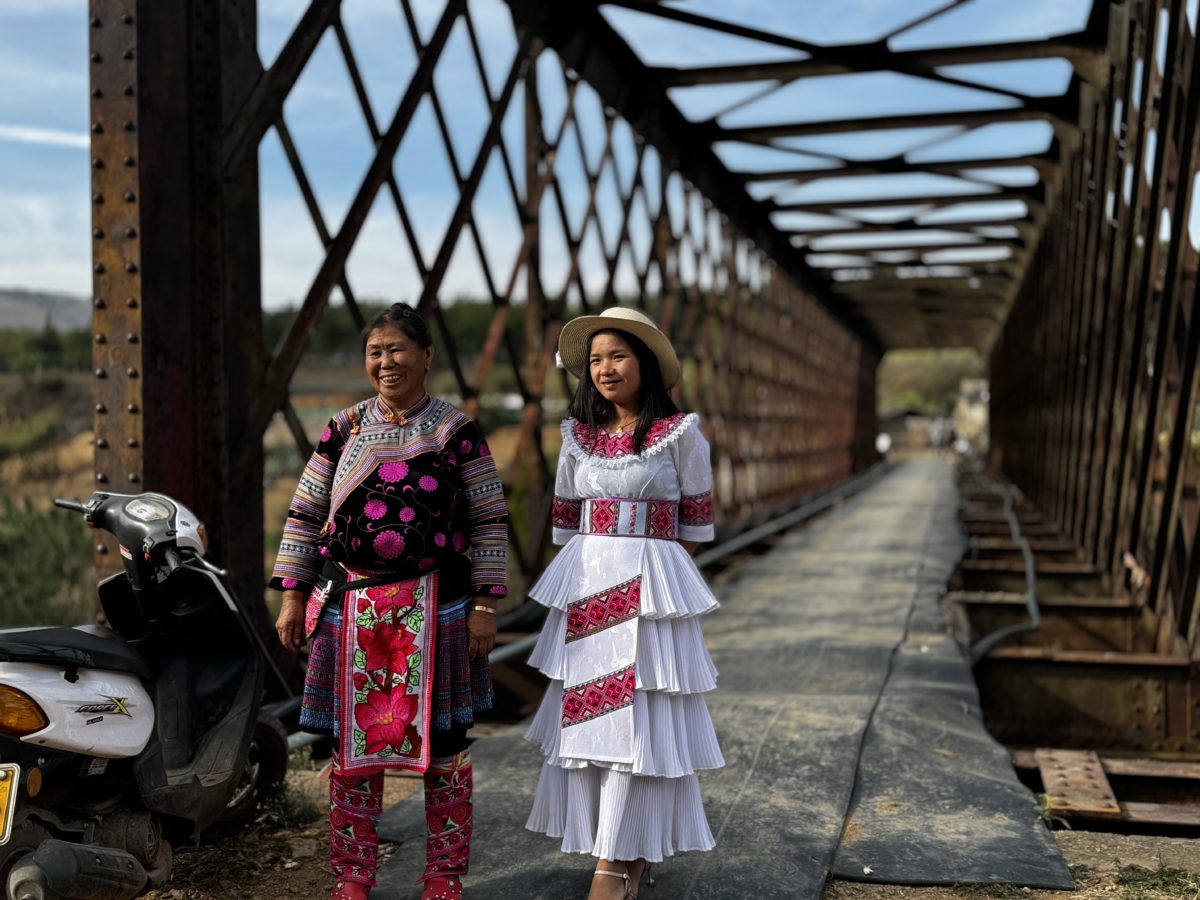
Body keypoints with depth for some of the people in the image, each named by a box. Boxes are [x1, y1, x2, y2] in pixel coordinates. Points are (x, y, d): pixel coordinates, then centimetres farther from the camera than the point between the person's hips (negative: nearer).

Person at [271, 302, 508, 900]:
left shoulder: (457, 432, -1)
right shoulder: (342, 430, 5)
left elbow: (490, 522, 0)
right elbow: (305, 516, 8)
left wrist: (486, 605, -5)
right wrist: (292, 596, 4)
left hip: (435, 607, -2)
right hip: (351, 607, 2)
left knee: (443, 739, 5)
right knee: (353, 738, 7)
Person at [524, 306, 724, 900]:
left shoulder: (679, 433, -4)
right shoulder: (578, 435, 7)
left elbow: (695, 522, 2)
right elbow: (565, 518, 14)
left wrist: (659, 577, 2)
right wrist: (573, 578, 11)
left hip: (651, 584, -4)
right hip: (585, 583, 4)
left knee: (637, 716, -3)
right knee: (584, 712, 7)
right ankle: (624, 852, 23)